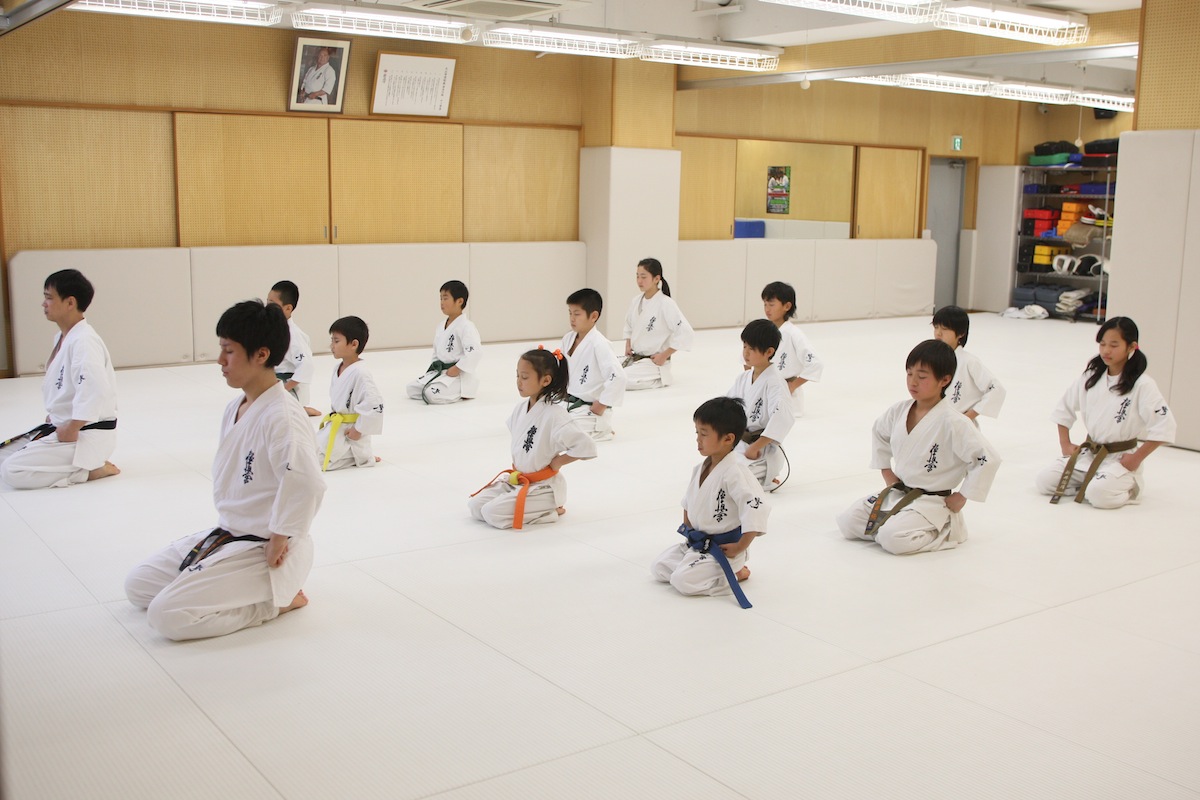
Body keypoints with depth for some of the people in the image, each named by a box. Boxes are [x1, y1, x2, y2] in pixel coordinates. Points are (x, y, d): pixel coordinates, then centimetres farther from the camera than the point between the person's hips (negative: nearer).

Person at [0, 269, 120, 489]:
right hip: (61, 426, 10)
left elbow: (96, 391, -33)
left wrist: (72, 429, -24)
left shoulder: (83, 341, -22)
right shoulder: (62, 338, 11)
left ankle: (91, 469, -8)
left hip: (87, 434, -10)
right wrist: (53, 419, 12)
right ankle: (84, 463, 11)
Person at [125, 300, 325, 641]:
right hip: (227, 533, 9)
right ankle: (248, 588, 16)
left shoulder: (281, 416, -25)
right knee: (138, 586, 13)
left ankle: (277, 599, -2)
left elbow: (307, 483, -39)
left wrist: (278, 542, -27)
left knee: (167, 615, -16)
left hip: (263, 549, -9)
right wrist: (224, 529, 9)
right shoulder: (235, 408, 5)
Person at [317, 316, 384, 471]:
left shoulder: (360, 373, -23)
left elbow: (374, 404, -27)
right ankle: (354, 453, 14)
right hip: (334, 426, 10)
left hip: (350, 431, -10)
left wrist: (359, 430, -20)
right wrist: (331, 420, 13)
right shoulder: (338, 369, 6)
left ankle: (360, 456, -4)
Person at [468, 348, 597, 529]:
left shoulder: (555, 415, -24)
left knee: (493, 514, -21)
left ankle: (549, 510, -3)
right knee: (475, 506, 2)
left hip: (543, 486, -8)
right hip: (516, 479, 8)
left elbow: (586, 447, -29)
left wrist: (558, 462, -17)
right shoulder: (521, 407, 0)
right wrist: (516, 465, 11)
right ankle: (541, 507, 12)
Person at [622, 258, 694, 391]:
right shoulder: (636, 301, 3)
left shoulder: (666, 304, -18)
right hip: (634, 358, 8)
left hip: (654, 362, -8)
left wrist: (664, 356, -17)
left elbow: (685, 333, -22)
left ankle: (658, 378, -1)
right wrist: (628, 345, 5)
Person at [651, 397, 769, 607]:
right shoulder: (701, 467, 4)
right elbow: (689, 501, 21)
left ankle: (735, 573, 0)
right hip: (697, 543, 9)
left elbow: (757, 508, -31)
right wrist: (688, 530, 12)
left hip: (722, 548, -9)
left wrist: (739, 548, -23)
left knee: (684, 581, -22)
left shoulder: (735, 471, -24)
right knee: (659, 568, 7)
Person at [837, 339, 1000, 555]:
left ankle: (945, 530, -3)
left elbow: (987, 459, -23)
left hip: (931, 501, -6)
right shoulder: (899, 411, -1)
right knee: (847, 523, -3)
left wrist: (960, 498, -15)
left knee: (893, 539, -29)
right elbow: (879, 433, 21)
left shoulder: (952, 422, -21)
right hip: (896, 493, 7)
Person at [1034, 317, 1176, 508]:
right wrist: (1065, 444, 7)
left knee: (1099, 494, -30)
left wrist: (1136, 458, -13)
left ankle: (1130, 485, 1)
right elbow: (1065, 408, 14)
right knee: (1045, 481, -9)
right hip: (1087, 454, 5)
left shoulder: (1142, 385, -14)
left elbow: (1164, 426, -16)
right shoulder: (1090, 377, 2)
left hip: (1120, 458, -5)